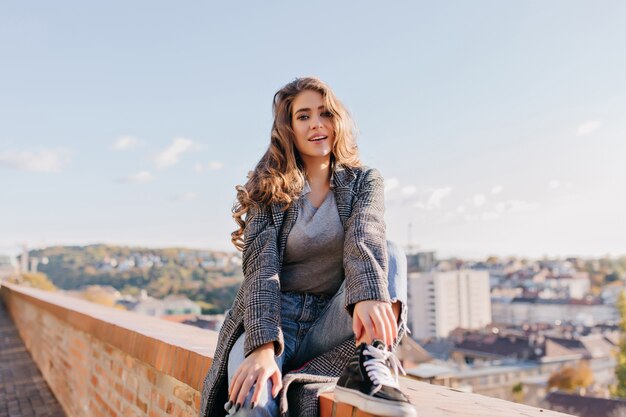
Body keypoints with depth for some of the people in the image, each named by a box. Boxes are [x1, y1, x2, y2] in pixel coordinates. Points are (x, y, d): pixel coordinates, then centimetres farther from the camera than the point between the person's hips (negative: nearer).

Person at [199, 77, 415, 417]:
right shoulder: (269, 187, 1)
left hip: (329, 324, 3)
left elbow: (364, 237, -18)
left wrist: (370, 295, -40)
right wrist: (262, 346, -28)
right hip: (270, 321, -2)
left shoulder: (363, 181, 4)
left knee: (389, 253, -26)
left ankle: (369, 367, -35)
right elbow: (260, 268, -11)